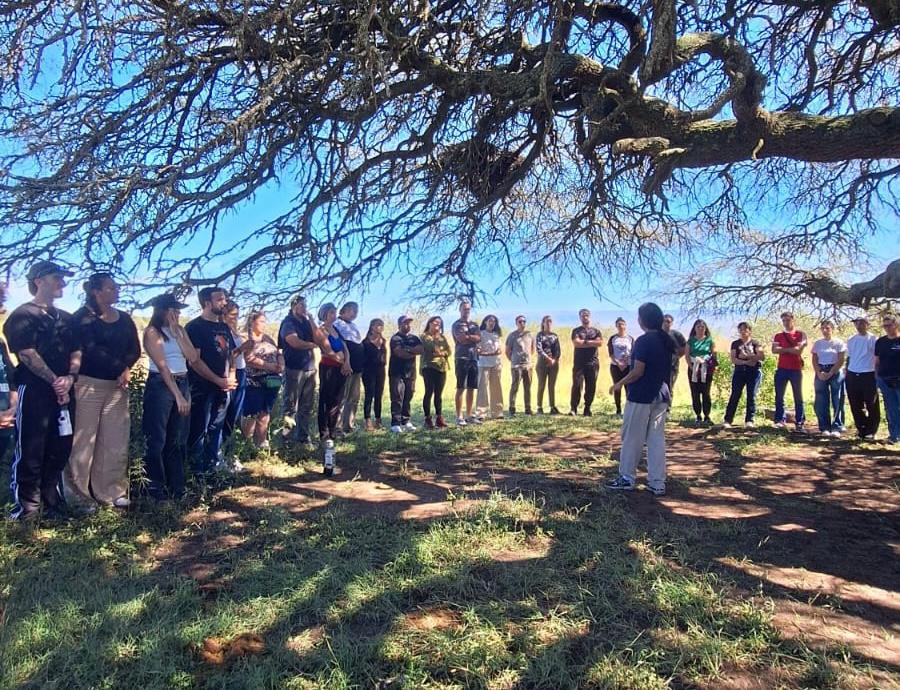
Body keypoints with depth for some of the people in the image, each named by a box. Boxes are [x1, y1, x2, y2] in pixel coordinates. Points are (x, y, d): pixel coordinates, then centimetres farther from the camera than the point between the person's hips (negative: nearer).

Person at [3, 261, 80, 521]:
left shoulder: (66, 318, 17)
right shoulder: (23, 315, -3)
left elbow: (76, 352, 12)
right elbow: (27, 354, -12)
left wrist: (70, 377, -6)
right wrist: (54, 381, -13)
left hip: (63, 391, 6)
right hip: (34, 391, -6)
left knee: (59, 450, 10)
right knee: (30, 452, -1)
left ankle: (52, 504, 21)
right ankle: (27, 509, 7)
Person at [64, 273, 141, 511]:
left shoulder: (124, 319, 13)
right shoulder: (83, 317, -2)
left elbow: (135, 349, 8)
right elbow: (92, 350, -13)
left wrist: (126, 370, -9)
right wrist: (121, 368, -16)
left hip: (117, 385, 5)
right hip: (88, 384, -5)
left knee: (116, 441, 6)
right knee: (83, 441, -3)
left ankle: (111, 491, 14)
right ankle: (78, 495, 6)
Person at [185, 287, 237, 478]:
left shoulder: (224, 327, 14)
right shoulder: (194, 327, -7)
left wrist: (231, 377, 2)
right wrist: (218, 380, -15)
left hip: (223, 388, 7)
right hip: (202, 388, -7)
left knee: (216, 430, 13)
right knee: (199, 431, -2)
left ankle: (212, 469, 22)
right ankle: (197, 473, 5)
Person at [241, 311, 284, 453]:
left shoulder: (268, 338, 16)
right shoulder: (246, 339, -5)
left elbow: (279, 353, 15)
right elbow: (250, 359, -17)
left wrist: (281, 364, -7)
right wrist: (272, 366, -18)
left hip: (272, 380, 6)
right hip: (254, 381, -6)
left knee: (265, 413, 9)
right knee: (252, 414, -3)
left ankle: (261, 443, 18)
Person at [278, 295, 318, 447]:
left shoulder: (306, 322, 18)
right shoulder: (288, 322, -3)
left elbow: (317, 339, 8)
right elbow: (295, 342, -17)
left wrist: (311, 321, 2)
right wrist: (311, 345, 0)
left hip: (310, 368, 7)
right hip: (294, 368, -7)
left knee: (306, 407, 8)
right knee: (291, 406, -5)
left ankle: (303, 437, 15)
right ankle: (285, 439, 0)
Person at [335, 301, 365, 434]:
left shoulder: (353, 326, 21)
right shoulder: (337, 324, -6)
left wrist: (361, 364, 20)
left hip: (356, 367, 9)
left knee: (354, 399, 12)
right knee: (341, 398, -6)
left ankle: (349, 425, 19)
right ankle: (338, 427, -2)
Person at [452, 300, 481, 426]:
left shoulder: (474, 325, 18)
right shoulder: (456, 324, 0)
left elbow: (479, 338, 1)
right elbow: (461, 339, -15)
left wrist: (467, 336, -8)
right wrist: (473, 338, -2)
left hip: (474, 358, 6)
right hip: (461, 359, -6)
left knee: (471, 388, 7)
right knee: (461, 388, -6)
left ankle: (468, 415, 13)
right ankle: (459, 417, -5)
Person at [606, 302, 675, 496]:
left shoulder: (643, 341, -15)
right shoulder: (668, 340, 8)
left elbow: (638, 372, -18)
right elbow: (667, 368, 13)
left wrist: (619, 384, -5)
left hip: (641, 397, -7)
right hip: (661, 396, 7)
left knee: (632, 438, 4)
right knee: (657, 439, 8)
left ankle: (627, 478, 13)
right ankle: (657, 483, 10)